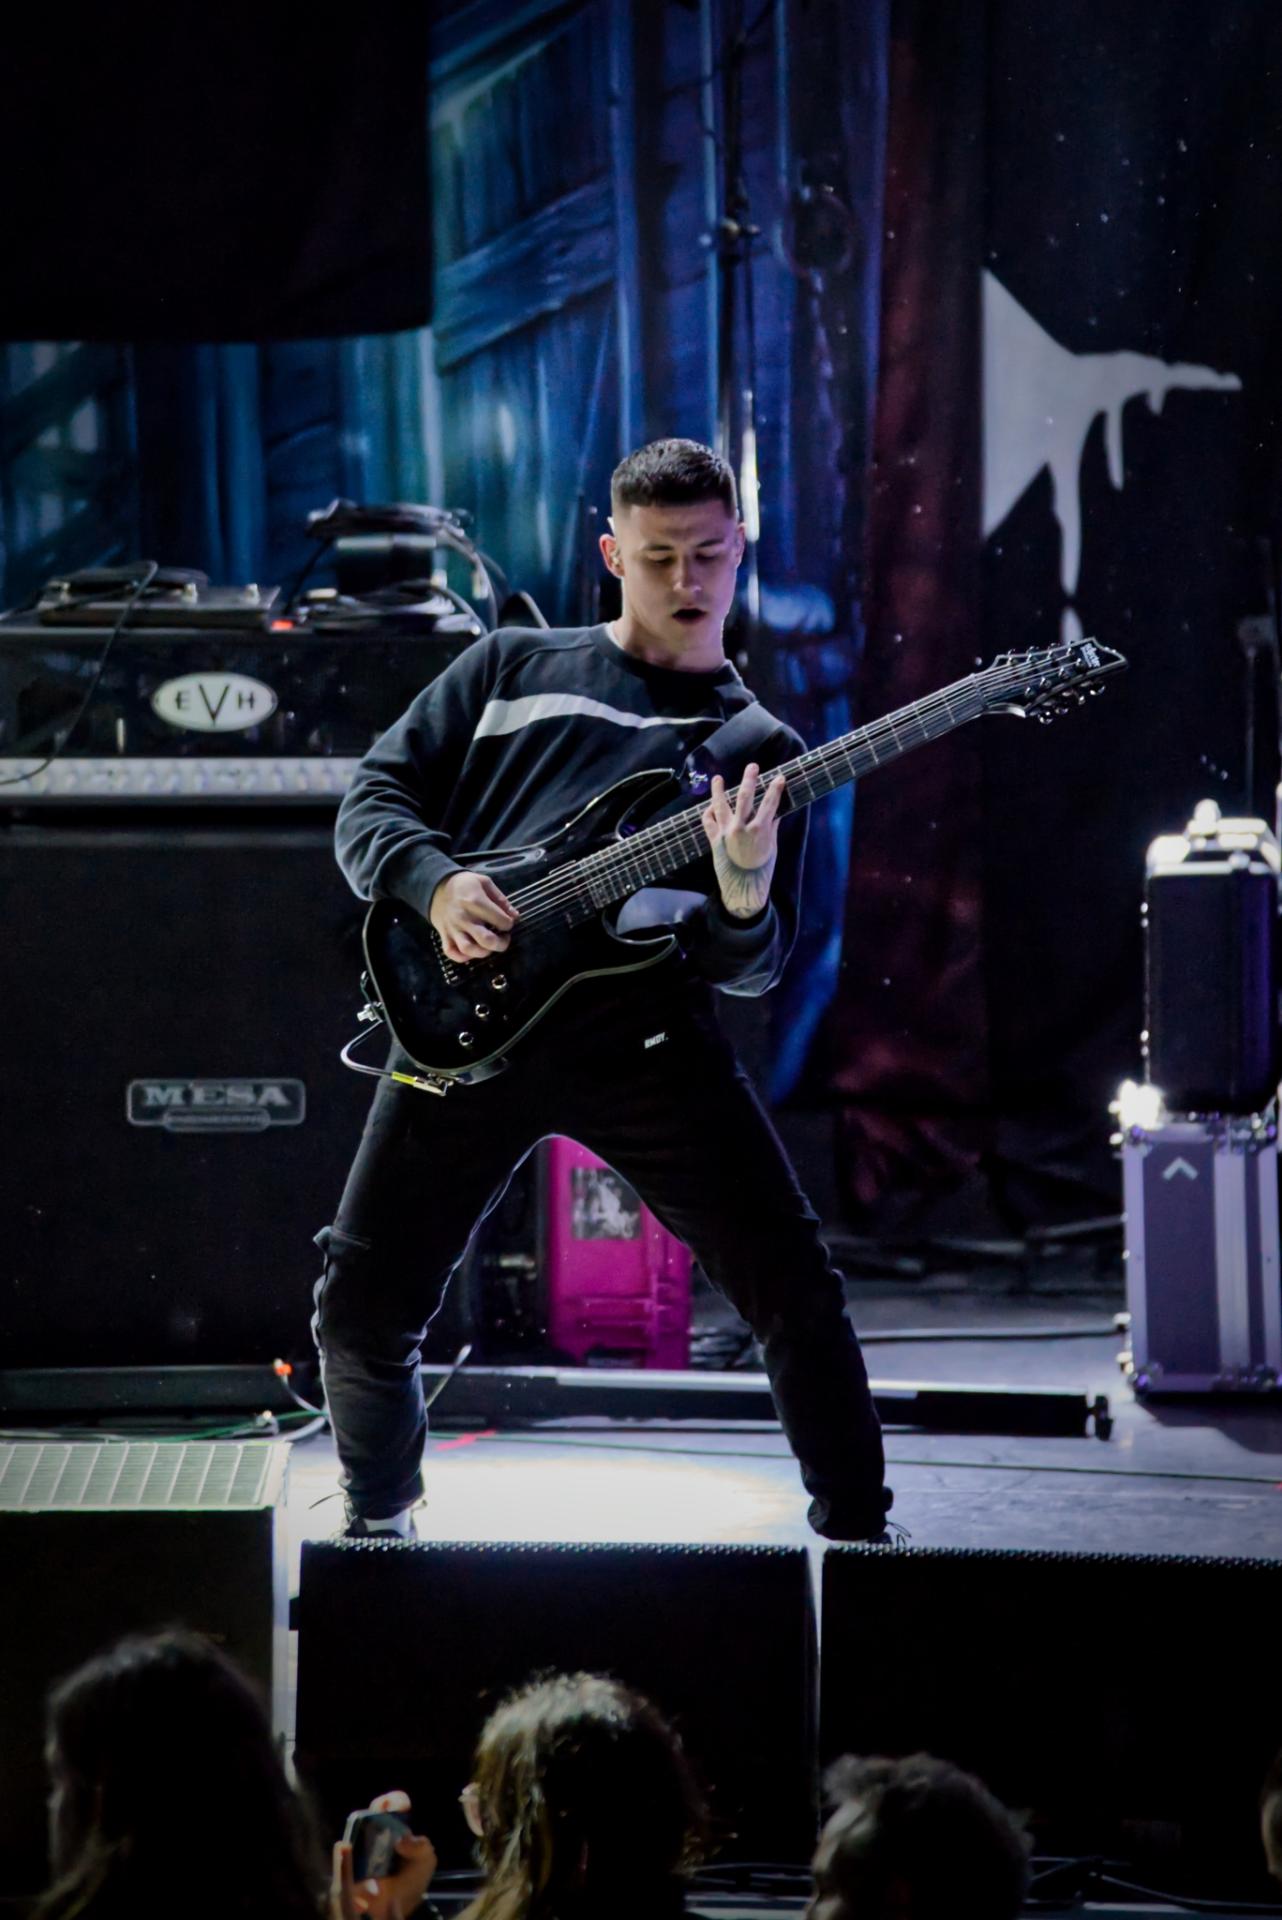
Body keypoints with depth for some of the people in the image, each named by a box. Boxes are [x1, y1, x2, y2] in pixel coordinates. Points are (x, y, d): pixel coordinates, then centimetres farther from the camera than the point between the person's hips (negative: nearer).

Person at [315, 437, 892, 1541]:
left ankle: (858, 1534, 1)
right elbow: (375, 796, 12)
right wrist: (436, 883, -10)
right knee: (362, 1316, -1)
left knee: (793, 1285, -13)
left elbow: (749, 967, 8)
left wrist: (743, 896, -16)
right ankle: (378, 1511, 28)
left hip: (642, 1029, 0)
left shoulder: (761, 748, 15)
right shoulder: (513, 668, 17)